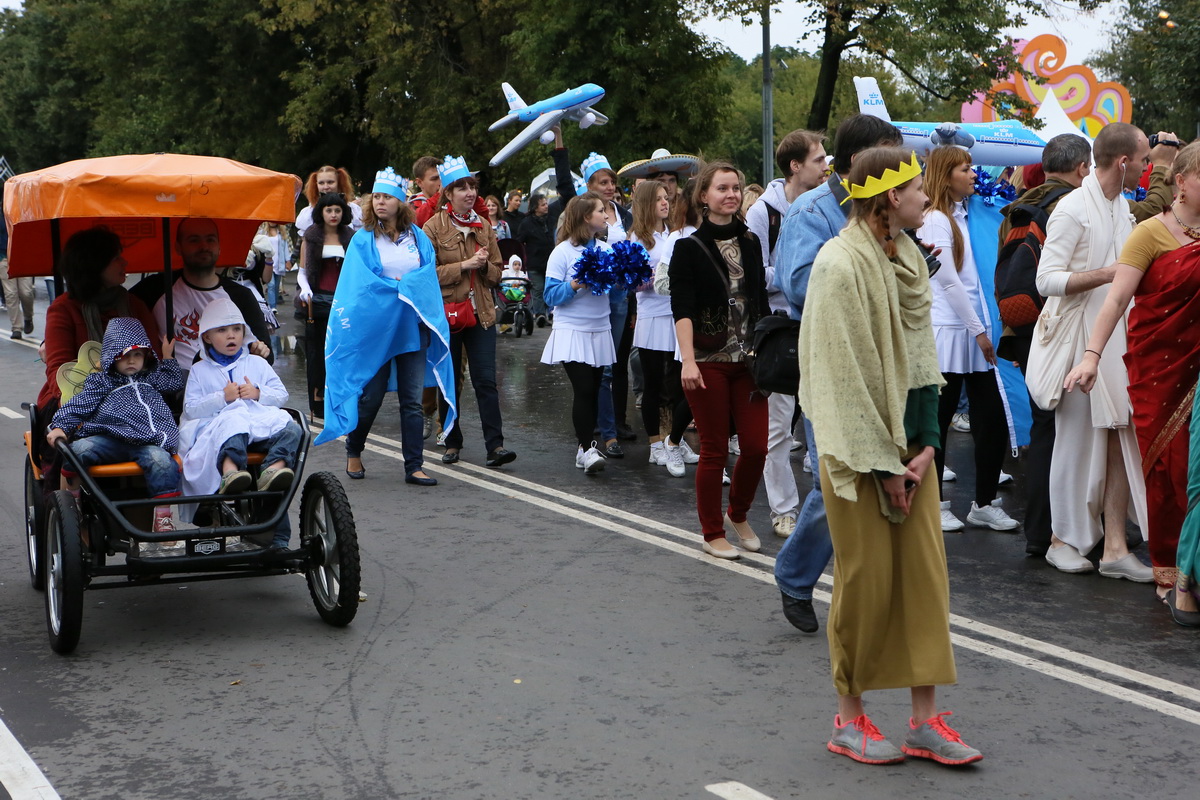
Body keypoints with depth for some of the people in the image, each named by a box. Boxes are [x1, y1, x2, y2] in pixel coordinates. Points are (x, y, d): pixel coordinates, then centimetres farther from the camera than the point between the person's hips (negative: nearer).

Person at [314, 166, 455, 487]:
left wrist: (399, 284, -12)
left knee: (413, 400, 2)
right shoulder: (363, 240, 0)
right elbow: (361, 284, -7)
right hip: (376, 329, -2)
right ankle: (353, 452, 27)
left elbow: (430, 274, 3)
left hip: (412, 327, 2)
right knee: (370, 396, 4)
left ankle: (414, 466, 5)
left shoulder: (417, 237, 8)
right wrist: (405, 286, -10)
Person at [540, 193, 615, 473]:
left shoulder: (605, 249, 8)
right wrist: (577, 284, -21)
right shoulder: (563, 252, -5)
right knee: (583, 389, -13)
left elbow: (616, 290, 13)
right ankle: (586, 448, -8)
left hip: (600, 331, 5)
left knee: (593, 390, 7)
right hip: (572, 331, -5)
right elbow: (551, 296, -8)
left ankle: (586, 446, 16)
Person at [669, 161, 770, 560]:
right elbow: (682, 309, -12)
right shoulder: (689, 247, -4)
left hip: (748, 359, 4)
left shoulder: (750, 242, 10)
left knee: (756, 445, 1)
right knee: (715, 449, 1)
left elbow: (761, 302, 15)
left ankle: (738, 515, 26)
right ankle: (713, 534, 15)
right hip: (708, 361, -4)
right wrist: (688, 360, -22)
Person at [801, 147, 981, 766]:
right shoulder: (841, 265, -15)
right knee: (865, 580, 1)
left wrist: (926, 443, 1)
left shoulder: (909, 257, 9)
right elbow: (844, 372, -16)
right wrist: (880, 463, -15)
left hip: (909, 441, 7)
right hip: (858, 447, -7)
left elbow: (921, 353, 11)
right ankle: (849, 718, 17)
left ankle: (924, 721, 13)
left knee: (925, 573, 5)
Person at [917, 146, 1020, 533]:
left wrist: (983, 329, 9)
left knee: (992, 420, 5)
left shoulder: (962, 217, 16)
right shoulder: (935, 219, -7)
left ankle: (985, 504, 14)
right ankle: (934, 505, 12)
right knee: (938, 422, 2)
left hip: (972, 334, 8)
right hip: (947, 333, -8)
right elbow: (948, 281, -12)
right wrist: (978, 330, -11)